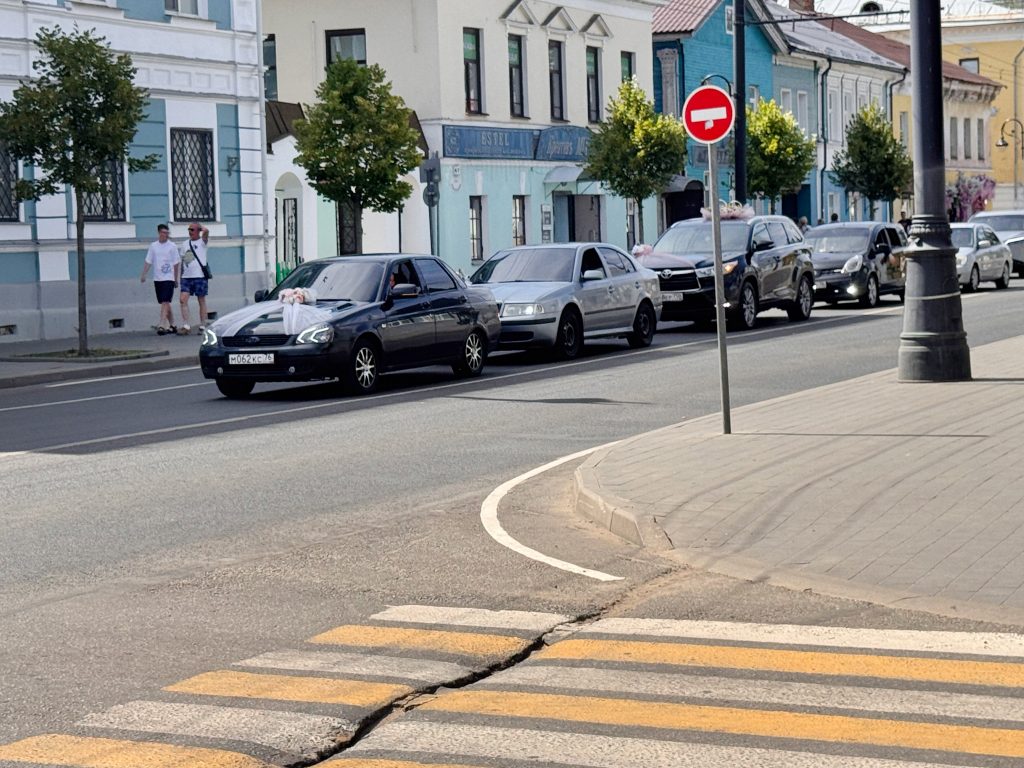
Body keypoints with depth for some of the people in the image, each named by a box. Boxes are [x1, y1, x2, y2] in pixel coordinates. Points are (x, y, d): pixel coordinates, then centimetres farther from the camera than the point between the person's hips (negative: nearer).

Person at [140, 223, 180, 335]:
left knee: (165, 302, -14)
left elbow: (176, 264, 2)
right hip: (157, 278, 4)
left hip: (169, 278, -4)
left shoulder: (172, 246, -2)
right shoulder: (153, 246, 8)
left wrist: (176, 279, 3)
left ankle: (162, 326, -18)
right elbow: (148, 262, 9)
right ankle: (172, 325, 21)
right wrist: (144, 275, -1)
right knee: (165, 303, 11)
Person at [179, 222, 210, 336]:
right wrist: (181, 274, 14)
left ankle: (202, 326, 8)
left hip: (200, 276, -5)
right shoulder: (186, 244, 15)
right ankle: (186, 326, -9)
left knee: (201, 301, 3)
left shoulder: (202, 242, 0)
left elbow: (206, 231, -22)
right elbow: (182, 261, 20)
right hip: (186, 277, 5)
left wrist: (200, 226, -2)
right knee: (183, 299, -8)